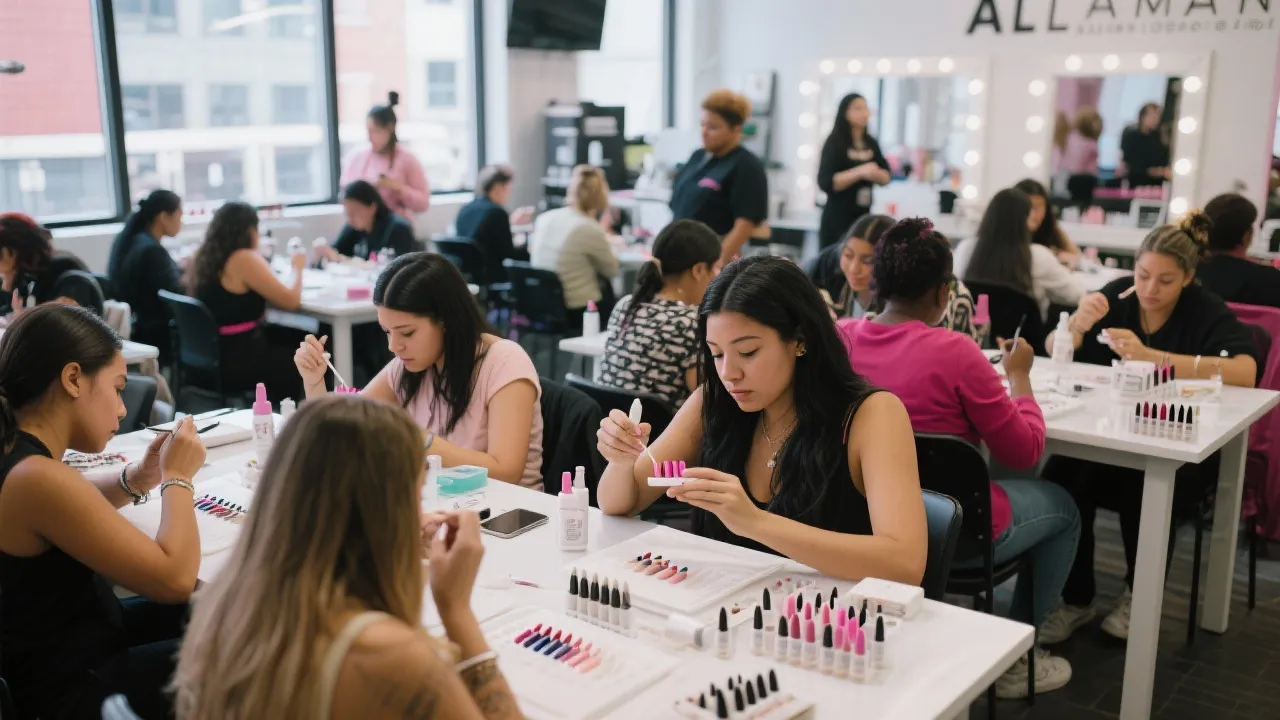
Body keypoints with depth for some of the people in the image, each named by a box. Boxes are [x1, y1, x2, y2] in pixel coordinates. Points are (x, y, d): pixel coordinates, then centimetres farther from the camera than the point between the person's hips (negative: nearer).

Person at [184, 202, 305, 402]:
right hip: (239, 362, -8)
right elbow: (291, 300, -15)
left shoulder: (201, 258, 7)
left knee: (290, 345, 22)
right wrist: (297, 267, 2)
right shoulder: (245, 259, -17)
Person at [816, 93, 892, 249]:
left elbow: (886, 177, 12)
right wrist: (860, 172, -24)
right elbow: (826, 182, -16)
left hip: (864, 216, 5)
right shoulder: (835, 142, -6)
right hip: (837, 218, -5)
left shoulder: (871, 143, 10)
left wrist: (876, 174, -11)